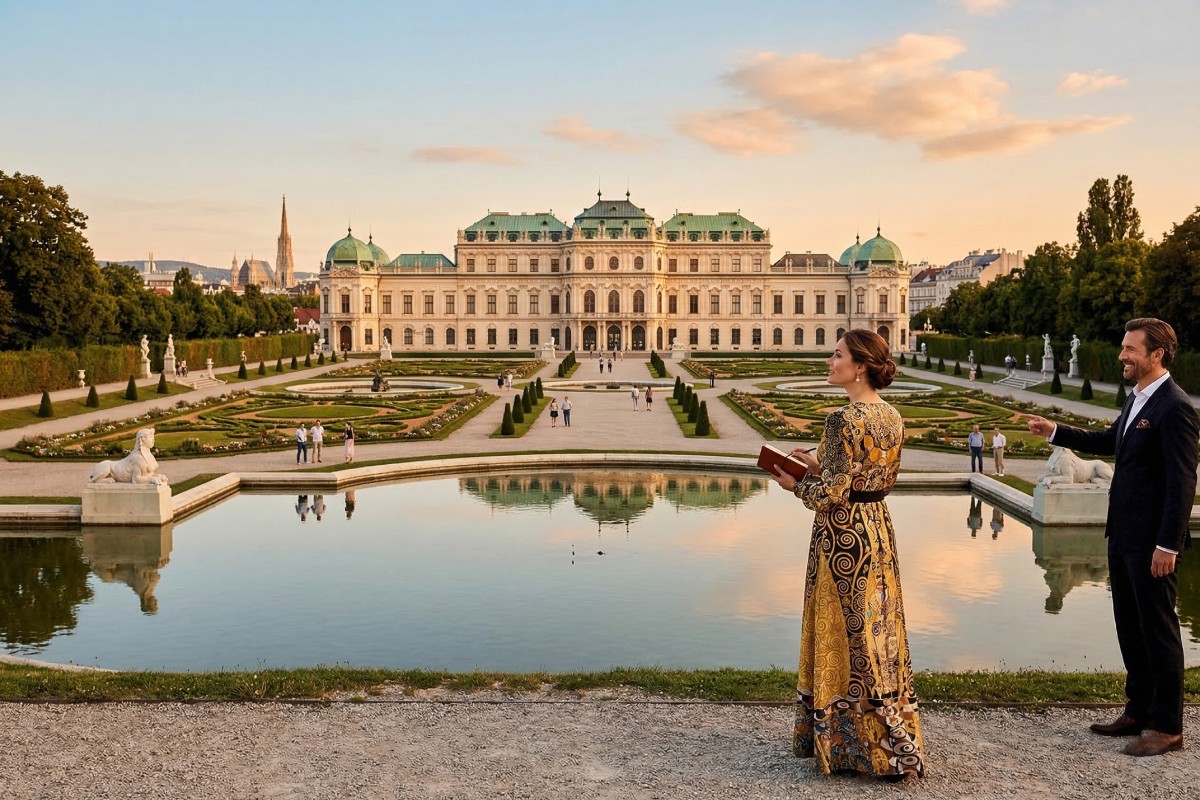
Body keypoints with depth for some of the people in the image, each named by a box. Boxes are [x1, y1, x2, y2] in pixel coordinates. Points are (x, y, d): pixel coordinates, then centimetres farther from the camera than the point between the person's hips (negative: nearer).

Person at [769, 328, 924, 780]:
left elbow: (832, 495, -21)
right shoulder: (892, 417, 6)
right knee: (878, 629, 16)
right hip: (878, 529, 9)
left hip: (843, 537, -8)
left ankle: (850, 744, 15)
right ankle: (894, 742, 27)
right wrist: (821, 467, 13)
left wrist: (797, 485, -2)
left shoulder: (844, 420, -20)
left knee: (843, 633, 3)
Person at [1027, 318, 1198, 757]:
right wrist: (1056, 432, 20)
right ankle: (1139, 710, 29)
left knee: (1158, 629, 2)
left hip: (1151, 541, -9)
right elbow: (1109, 441, 27)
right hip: (1123, 535, 9)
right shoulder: (1136, 400, 11)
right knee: (1129, 626, 16)